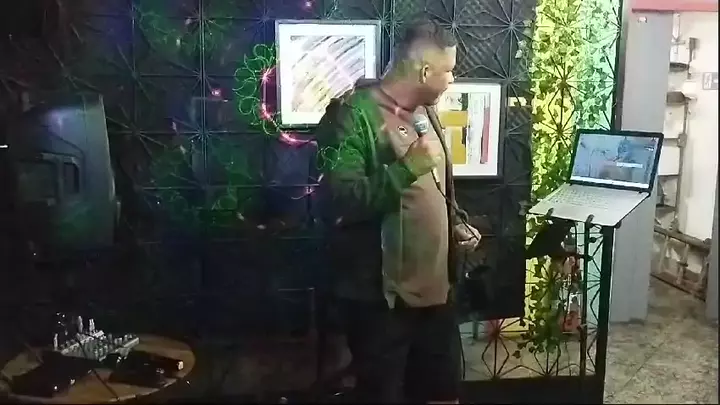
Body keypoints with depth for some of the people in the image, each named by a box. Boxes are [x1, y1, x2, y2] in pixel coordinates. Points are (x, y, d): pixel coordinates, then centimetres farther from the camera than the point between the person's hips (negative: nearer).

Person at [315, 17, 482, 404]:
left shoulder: (422, 113, 11)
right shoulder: (354, 114, -18)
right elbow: (341, 201, -28)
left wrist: (456, 222, 8)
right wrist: (408, 166, -27)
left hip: (434, 287, 8)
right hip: (380, 295, -8)